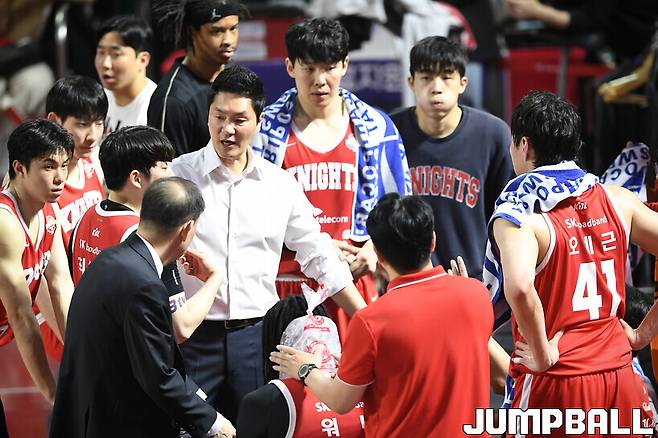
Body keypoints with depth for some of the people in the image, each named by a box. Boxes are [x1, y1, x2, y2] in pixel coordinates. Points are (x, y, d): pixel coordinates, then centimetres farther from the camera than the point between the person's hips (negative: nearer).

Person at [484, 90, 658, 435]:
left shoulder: (519, 214, -12)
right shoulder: (617, 200, 5)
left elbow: (519, 288, -30)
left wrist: (543, 355, -17)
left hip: (553, 383, -5)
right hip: (620, 375, 5)